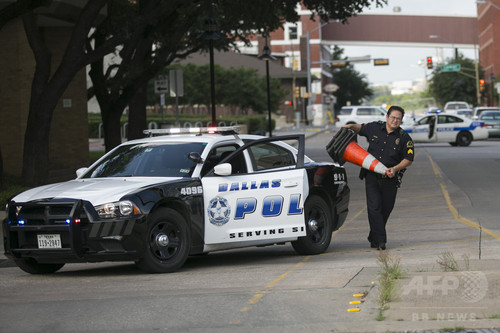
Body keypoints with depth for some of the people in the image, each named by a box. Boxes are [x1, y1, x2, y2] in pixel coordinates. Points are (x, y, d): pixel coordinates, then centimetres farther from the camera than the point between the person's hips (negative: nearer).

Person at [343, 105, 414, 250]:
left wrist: (395, 169, -14)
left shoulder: (404, 138, -1)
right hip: (372, 176, 0)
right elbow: (361, 128, 25)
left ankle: (374, 238, 24)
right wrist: (351, 126, 5)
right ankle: (380, 240, -14)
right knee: (374, 207, -13)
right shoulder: (374, 128, 4)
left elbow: (409, 159, 0)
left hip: (390, 179, 0)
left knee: (385, 209, 7)